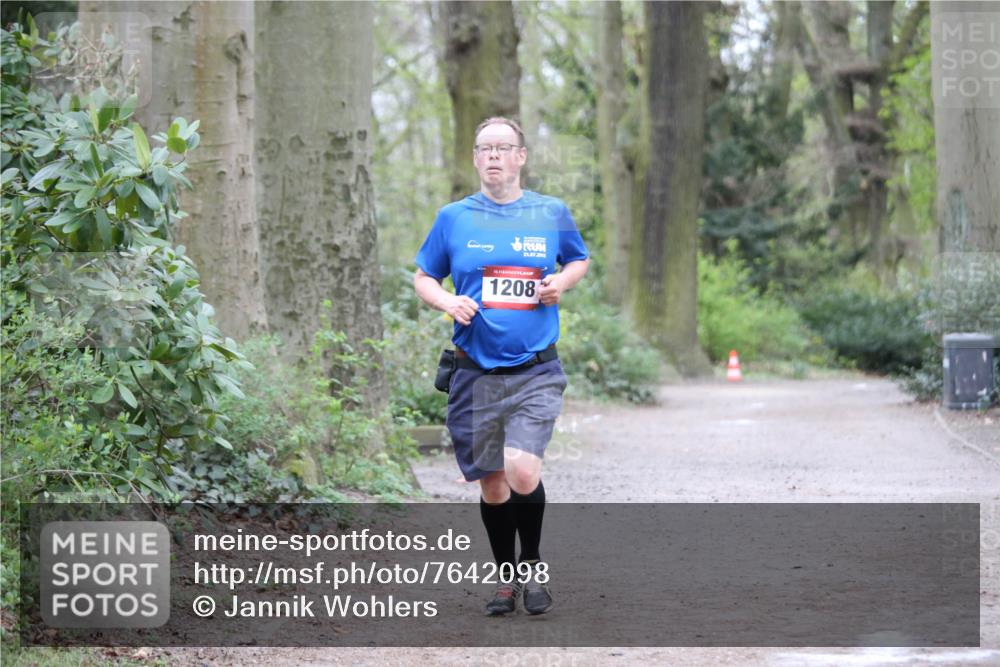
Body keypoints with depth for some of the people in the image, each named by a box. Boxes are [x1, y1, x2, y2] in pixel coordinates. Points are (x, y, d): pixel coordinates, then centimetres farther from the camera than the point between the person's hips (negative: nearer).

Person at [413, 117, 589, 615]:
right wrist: (447, 302, -7)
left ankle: (533, 563, 8)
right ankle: (506, 576, 28)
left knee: (523, 473, -18)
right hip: (476, 374, 1)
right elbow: (423, 278, 14)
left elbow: (580, 259, 21)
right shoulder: (454, 218, 4)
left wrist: (561, 282, 0)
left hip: (535, 373, -1)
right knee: (492, 487, 7)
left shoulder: (551, 214, 4)